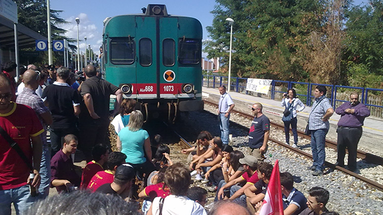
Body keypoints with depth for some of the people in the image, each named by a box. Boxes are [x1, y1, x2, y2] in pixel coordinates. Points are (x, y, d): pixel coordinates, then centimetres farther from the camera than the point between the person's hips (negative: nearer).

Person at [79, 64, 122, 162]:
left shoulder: (86, 84, -11)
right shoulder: (104, 83, 7)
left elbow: (87, 96, -32)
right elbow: (119, 92, 2)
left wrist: (92, 113, -24)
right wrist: (116, 109, 2)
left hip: (90, 121, -6)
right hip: (104, 120, 6)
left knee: (86, 146, 8)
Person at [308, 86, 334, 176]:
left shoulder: (324, 101, -17)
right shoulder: (316, 101, 14)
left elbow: (331, 111, -35)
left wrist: (324, 118, -20)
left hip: (320, 128, -10)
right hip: (313, 128, 10)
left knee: (320, 148, -5)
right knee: (314, 147, 18)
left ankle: (320, 168, 0)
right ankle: (315, 164, 31)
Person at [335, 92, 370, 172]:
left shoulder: (361, 106, 4)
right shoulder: (346, 104, 20)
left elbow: (367, 113, -15)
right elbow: (337, 110, 14)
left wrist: (354, 111, -15)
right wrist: (345, 111, -4)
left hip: (353, 131, -5)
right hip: (342, 129, 5)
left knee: (352, 150, 0)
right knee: (340, 148, 11)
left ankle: (351, 167, 13)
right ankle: (340, 164, 26)